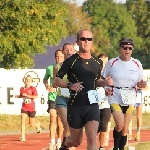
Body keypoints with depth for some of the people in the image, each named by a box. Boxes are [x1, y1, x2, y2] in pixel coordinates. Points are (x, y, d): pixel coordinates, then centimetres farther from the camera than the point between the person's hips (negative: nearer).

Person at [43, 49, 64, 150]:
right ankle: (52, 142, -6)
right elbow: (45, 79, 23)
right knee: (53, 119, -8)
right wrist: (47, 86, 4)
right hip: (52, 96, 1)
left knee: (60, 120, 5)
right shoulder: (50, 68, 5)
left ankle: (59, 140, 19)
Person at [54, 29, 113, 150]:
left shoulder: (98, 63, 8)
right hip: (75, 105, -2)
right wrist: (70, 85, -21)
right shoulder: (70, 61, -5)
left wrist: (105, 82, 1)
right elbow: (57, 80, -2)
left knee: (92, 139, -16)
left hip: (92, 105, 2)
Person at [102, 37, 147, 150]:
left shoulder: (137, 64, 1)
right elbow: (103, 79, 6)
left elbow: (139, 83, 10)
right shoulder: (112, 63, -4)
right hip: (115, 99, -3)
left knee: (125, 129, 7)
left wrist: (141, 85, -13)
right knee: (120, 125, -19)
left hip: (130, 99, 3)